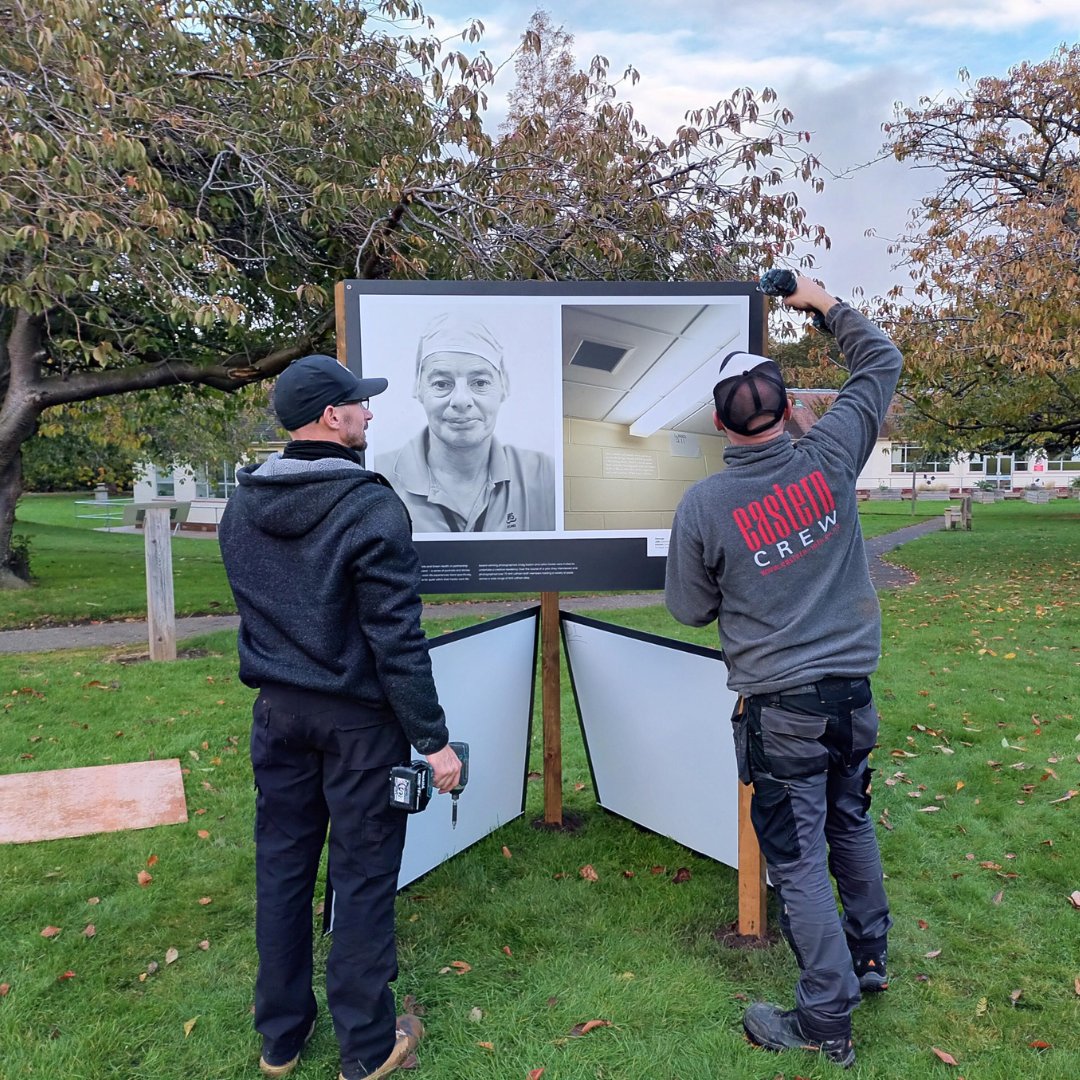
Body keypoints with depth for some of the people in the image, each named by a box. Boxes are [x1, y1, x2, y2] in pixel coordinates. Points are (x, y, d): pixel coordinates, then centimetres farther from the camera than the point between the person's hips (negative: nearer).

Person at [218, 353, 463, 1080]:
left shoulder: (242, 507, 3)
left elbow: (256, 610, 12)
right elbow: (398, 638, -19)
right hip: (358, 719, -6)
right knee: (363, 876, 8)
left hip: (277, 712, 6)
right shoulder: (371, 508, -19)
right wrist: (433, 738, -13)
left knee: (281, 865, 17)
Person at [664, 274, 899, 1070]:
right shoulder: (829, 460, -7)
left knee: (799, 862, 8)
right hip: (853, 692, 5)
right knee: (851, 823, 25)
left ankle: (826, 1020, 21)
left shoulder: (703, 506, -15)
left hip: (782, 709, -5)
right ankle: (869, 957, 45)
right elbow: (882, 363, 10)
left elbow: (690, 610, -2)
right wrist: (825, 301, 18)